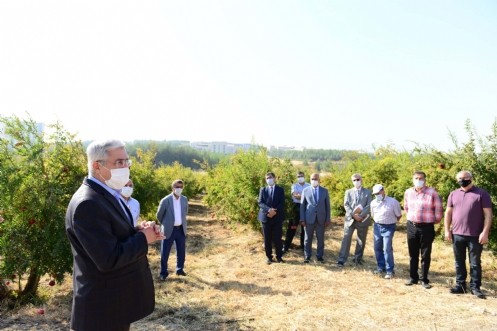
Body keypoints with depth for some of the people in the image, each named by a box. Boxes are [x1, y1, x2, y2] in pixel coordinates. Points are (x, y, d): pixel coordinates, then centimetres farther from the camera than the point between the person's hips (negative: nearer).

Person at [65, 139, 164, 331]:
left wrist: (141, 229, -7)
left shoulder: (108, 194, 7)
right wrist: (143, 238, -17)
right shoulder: (88, 204, -25)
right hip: (104, 306, -9)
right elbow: (109, 260, -30)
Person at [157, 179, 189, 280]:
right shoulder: (165, 200, -12)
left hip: (181, 229, 4)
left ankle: (180, 269, 29)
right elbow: (159, 215, 0)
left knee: (181, 251, 12)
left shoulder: (184, 199, 1)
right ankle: (163, 272, 17)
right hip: (169, 230, -4)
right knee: (165, 252, 3)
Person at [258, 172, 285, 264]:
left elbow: (282, 203, -2)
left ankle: (279, 256, 14)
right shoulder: (263, 190, 9)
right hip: (265, 217, 1)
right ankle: (269, 257, 16)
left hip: (277, 217, -1)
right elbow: (260, 202, -2)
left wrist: (275, 211, -17)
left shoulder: (280, 189, 8)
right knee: (267, 239, 5)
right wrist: (268, 210, -19)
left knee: (277, 238, 2)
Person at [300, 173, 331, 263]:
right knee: (308, 239, 5)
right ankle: (307, 256, 14)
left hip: (321, 219, 1)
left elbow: (327, 205, 7)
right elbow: (302, 205, 3)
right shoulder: (305, 190, 3)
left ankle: (320, 256, 17)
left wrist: (328, 219, 1)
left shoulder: (324, 191, 6)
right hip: (309, 218, -1)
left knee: (320, 239, 6)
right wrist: (302, 219, -3)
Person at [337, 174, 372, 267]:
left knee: (361, 240, 8)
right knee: (346, 239, -6)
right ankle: (341, 260, -6)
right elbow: (346, 205, 1)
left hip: (363, 219, 0)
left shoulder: (368, 192, 7)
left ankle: (358, 258, 23)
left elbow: (369, 206, -3)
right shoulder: (348, 192, 10)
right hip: (350, 218, 0)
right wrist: (353, 215, -14)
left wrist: (361, 215, -15)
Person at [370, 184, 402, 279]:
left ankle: (390, 270, 1)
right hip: (377, 227, 5)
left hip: (388, 227, -5)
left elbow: (399, 216, -1)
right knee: (377, 248, 9)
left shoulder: (393, 202, -12)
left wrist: (390, 221, 9)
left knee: (387, 249, -10)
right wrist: (378, 223, 14)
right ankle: (380, 267, 25)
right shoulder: (373, 203, 3)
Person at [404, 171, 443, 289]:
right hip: (411, 226, 4)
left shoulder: (432, 193, -11)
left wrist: (435, 221, 6)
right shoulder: (408, 192, 3)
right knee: (413, 254, 12)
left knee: (425, 255, 4)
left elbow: (438, 209, -3)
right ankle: (413, 278, 23)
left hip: (426, 227, -4)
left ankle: (424, 280, 16)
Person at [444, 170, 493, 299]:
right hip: (457, 234, 4)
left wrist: (485, 232, -12)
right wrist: (447, 230, 5)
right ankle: (460, 285, 20)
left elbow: (488, 214, -6)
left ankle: (475, 287, 16)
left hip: (475, 235, -4)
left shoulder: (481, 194, -3)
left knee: (475, 263, 5)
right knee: (459, 262, 11)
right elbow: (448, 213, 11)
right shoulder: (453, 194, 9)